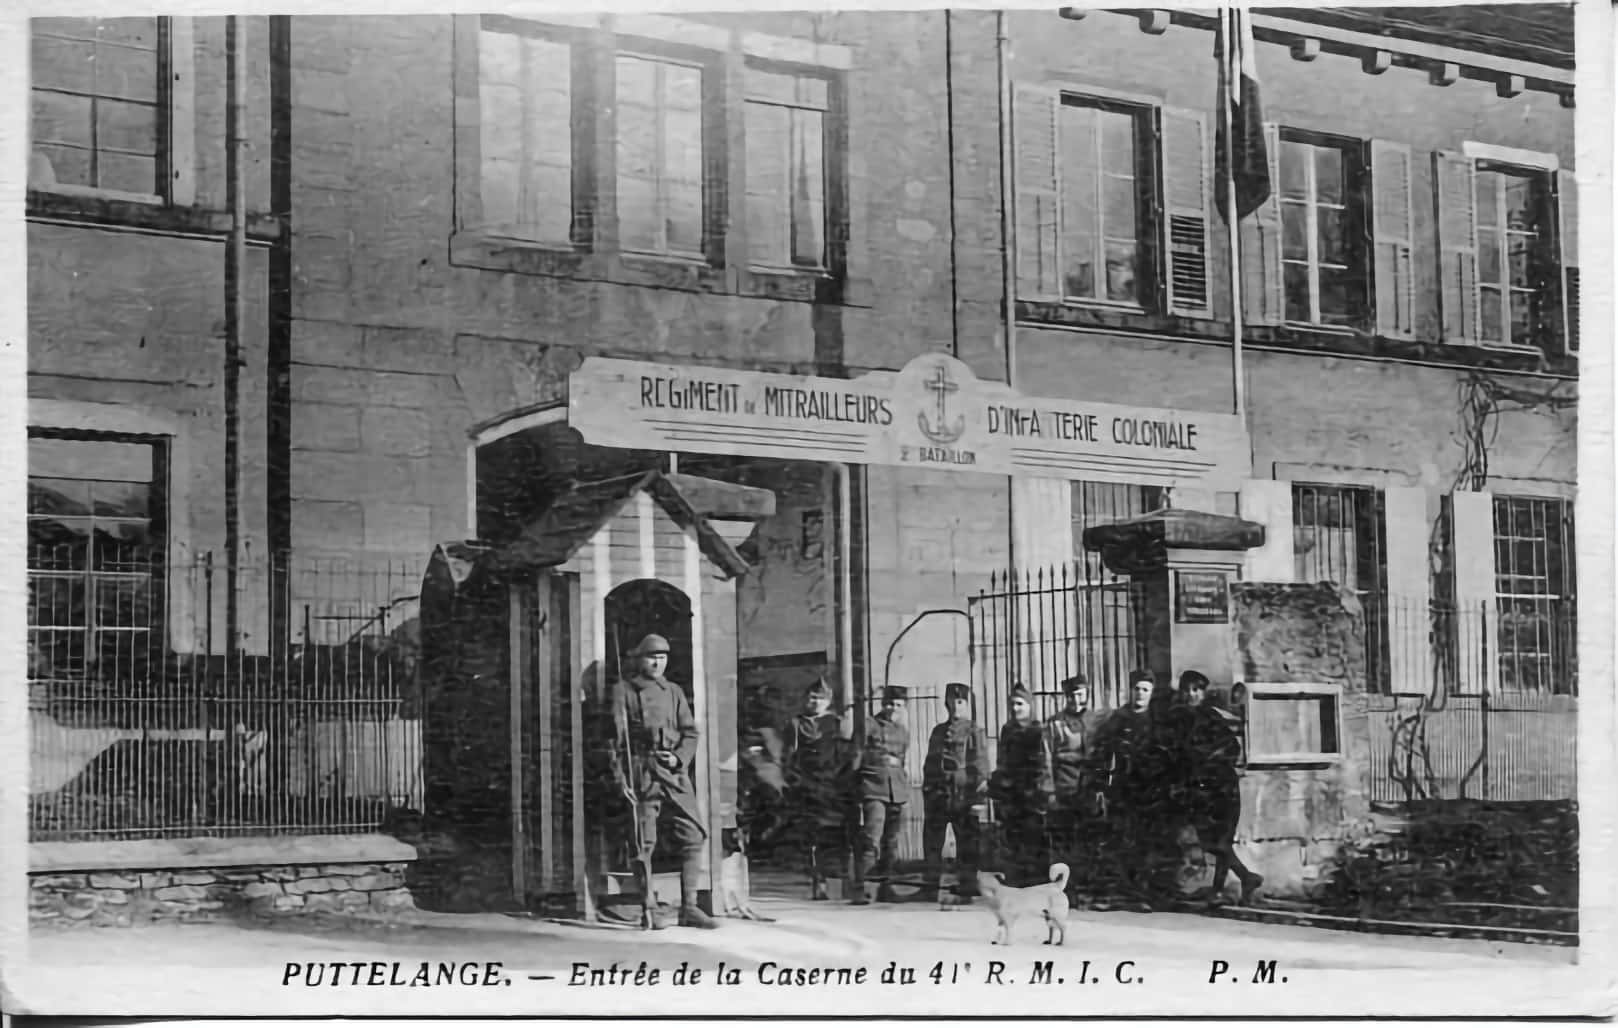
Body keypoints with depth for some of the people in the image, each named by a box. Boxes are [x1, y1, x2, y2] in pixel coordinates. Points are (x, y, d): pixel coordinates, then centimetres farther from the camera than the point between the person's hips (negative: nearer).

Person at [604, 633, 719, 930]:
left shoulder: (674, 692, 17)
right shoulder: (622, 691, 4)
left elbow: (690, 733, 15)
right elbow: (614, 736, -2)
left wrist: (679, 757, -5)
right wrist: (620, 777, -10)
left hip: (675, 772, 4)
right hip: (641, 773, -4)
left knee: (693, 836, -3)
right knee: (644, 843, -3)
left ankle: (689, 907, 2)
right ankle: (650, 909, 4)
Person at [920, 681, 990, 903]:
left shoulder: (975, 733, 2)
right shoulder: (938, 732, 17)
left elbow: (981, 767, -4)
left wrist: (979, 796, -12)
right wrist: (927, 793, 14)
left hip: (964, 797, -4)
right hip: (939, 795, 4)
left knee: (967, 846, -1)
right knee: (932, 843, 4)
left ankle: (966, 891, 4)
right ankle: (929, 889, 11)